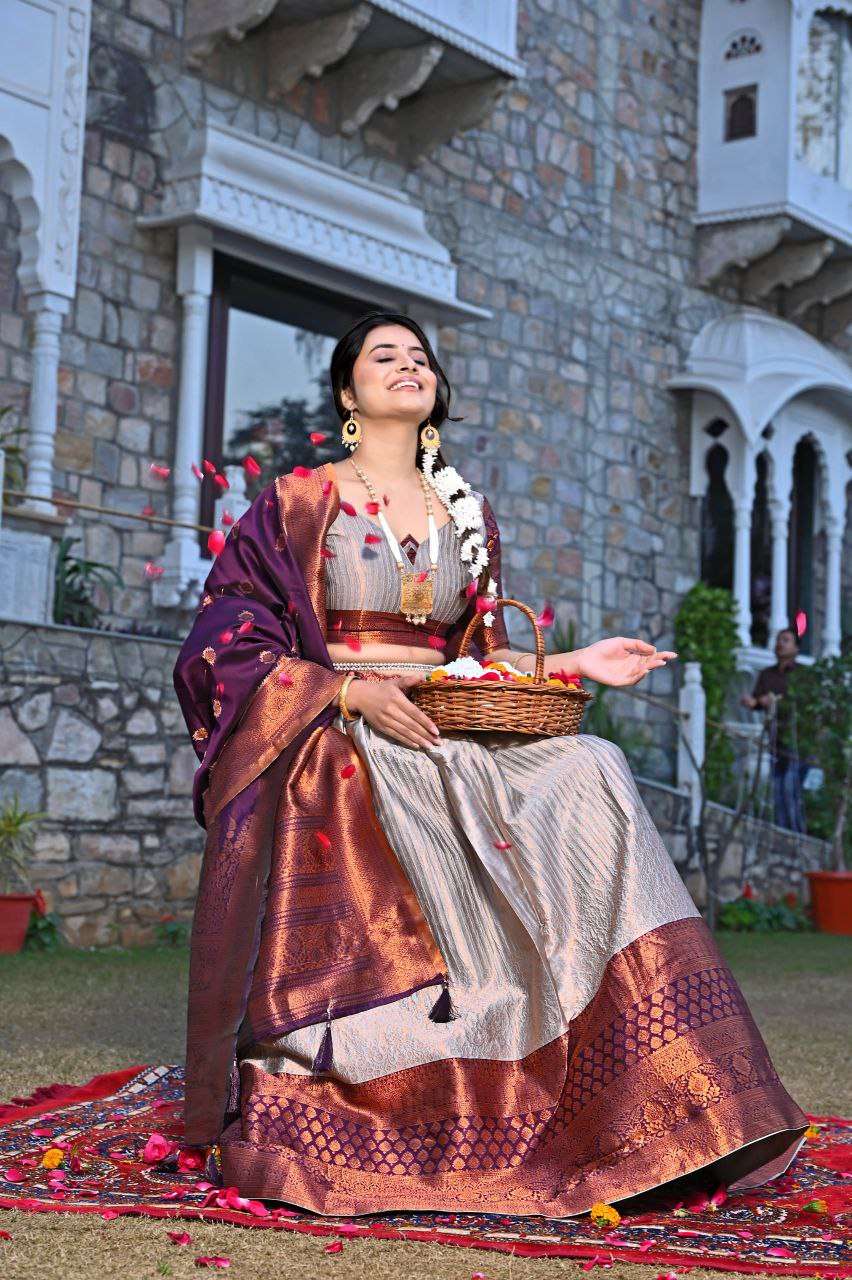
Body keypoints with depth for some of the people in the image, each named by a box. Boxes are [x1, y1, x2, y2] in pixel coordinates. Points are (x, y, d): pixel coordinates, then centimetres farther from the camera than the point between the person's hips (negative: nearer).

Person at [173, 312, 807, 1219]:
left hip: (447, 733, 4)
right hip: (331, 736, -4)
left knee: (588, 779, -24)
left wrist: (573, 665, 5)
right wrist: (350, 690, -15)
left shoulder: (467, 513, 21)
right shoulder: (300, 501, 7)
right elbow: (229, 642, 0)